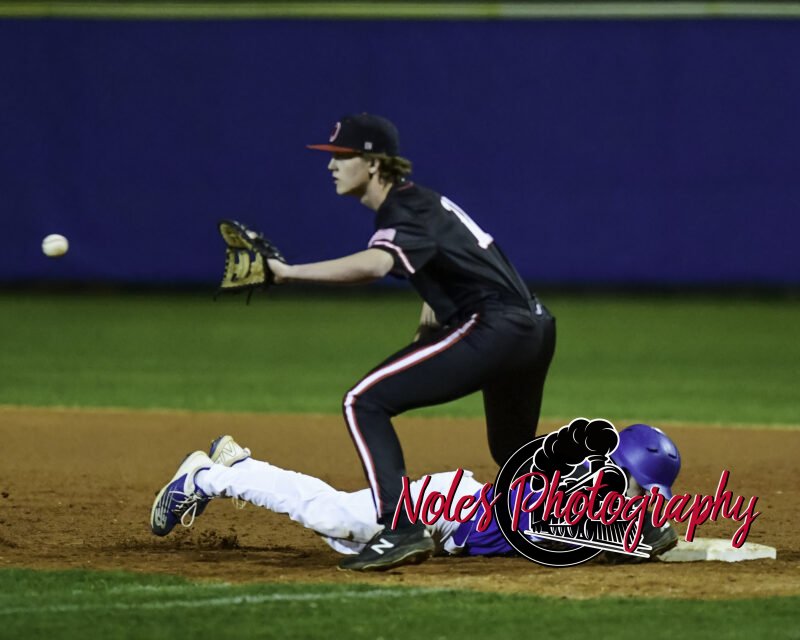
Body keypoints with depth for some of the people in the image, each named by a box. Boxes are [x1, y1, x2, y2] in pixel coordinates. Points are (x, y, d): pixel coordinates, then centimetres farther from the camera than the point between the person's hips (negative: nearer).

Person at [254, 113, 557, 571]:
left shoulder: (406, 213, -14)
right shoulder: (416, 199, 17)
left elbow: (374, 264, -37)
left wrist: (290, 272, -36)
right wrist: (436, 301, 20)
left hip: (494, 328, -11)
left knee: (366, 403, -16)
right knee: (514, 452, 30)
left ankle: (401, 530, -25)